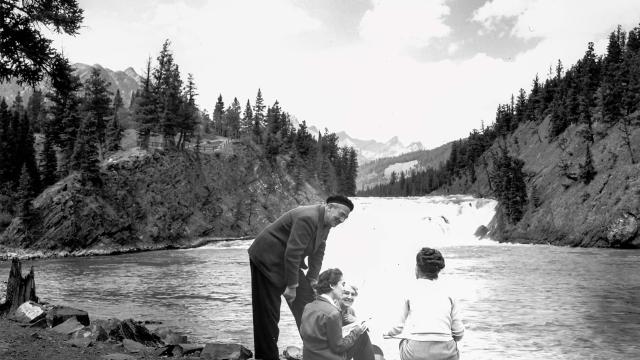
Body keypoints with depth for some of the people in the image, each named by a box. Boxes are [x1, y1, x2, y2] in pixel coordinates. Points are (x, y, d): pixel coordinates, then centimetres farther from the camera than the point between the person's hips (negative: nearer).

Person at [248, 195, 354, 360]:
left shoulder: (325, 222, 4)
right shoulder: (307, 218, -28)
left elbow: (318, 253, 9)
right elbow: (292, 253, -28)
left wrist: (312, 281, 7)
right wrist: (291, 285, -22)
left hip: (287, 262, 10)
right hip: (267, 259, -10)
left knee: (306, 299, 8)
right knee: (268, 312, -3)